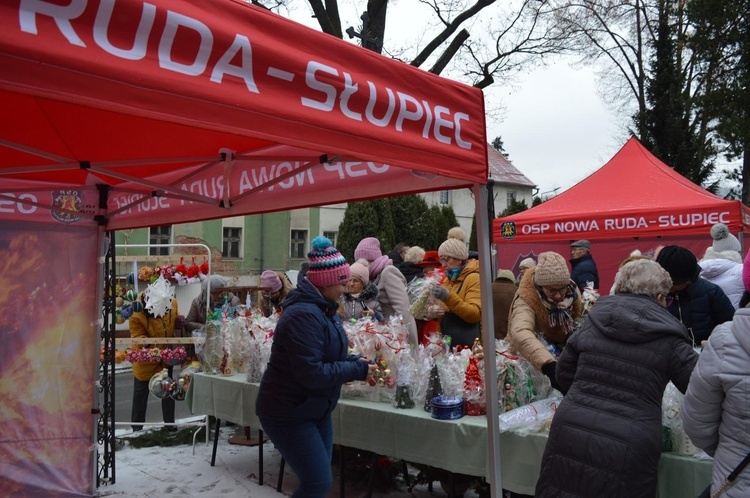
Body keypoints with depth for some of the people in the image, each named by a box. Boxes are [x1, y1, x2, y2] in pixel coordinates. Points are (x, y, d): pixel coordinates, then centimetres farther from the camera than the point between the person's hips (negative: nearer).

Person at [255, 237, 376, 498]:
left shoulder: (323, 309, 7)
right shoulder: (303, 315, -26)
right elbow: (311, 373, -31)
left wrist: (355, 361, -4)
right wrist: (358, 371, -22)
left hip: (315, 410, 10)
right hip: (288, 414, -10)